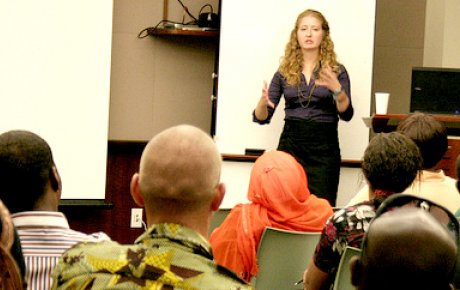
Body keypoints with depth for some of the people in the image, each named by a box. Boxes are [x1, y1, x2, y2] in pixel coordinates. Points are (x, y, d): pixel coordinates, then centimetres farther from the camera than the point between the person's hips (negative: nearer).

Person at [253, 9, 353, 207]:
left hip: (324, 148, -2)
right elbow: (261, 118, 8)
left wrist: (337, 89, -26)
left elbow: (346, 115, -8)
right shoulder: (284, 72, 9)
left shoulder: (336, 71, 4)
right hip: (290, 145, 2)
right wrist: (263, 102, -15)